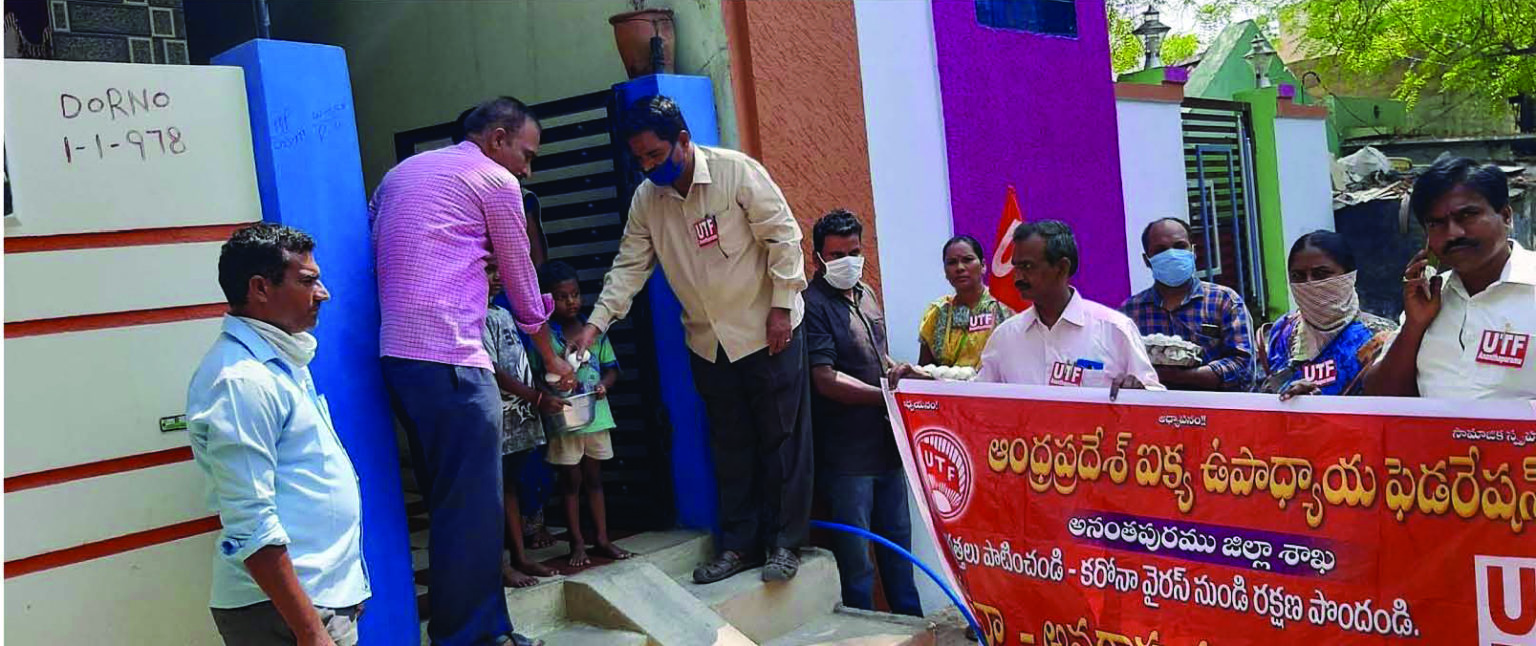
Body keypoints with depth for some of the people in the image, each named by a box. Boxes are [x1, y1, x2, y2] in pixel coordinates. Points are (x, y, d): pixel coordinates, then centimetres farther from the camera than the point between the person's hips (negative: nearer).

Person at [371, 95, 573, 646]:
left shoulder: (401, 173, 23)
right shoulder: (494, 180, 1)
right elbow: (521, 281, 8)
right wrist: (551, 357, 21)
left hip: (396, 354, 8)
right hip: (450, 358, -8)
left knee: (450, 502, 13)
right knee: (473, 507, -3)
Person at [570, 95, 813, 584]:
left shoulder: (736, 171, -15)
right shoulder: (646, 199, 0)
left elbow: (782, 236, -13)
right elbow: (629, 266, 1)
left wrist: (782, 306, -15)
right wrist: (597, 323, -10)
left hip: (767, 331, -5)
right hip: (709, 342, 5)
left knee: (781, 440, 2)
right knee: (730, 447, 12)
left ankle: (785, 542, 14)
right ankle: (738, 544, 22)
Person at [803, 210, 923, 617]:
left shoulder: (865, 294, 13)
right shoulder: (814, 305, -14)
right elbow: (826, 379, -20)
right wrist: (887, 396, -20)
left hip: (886, 443, 9)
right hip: (847, 455, -9)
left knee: (898, 538, 19)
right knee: (856, 557, 0)